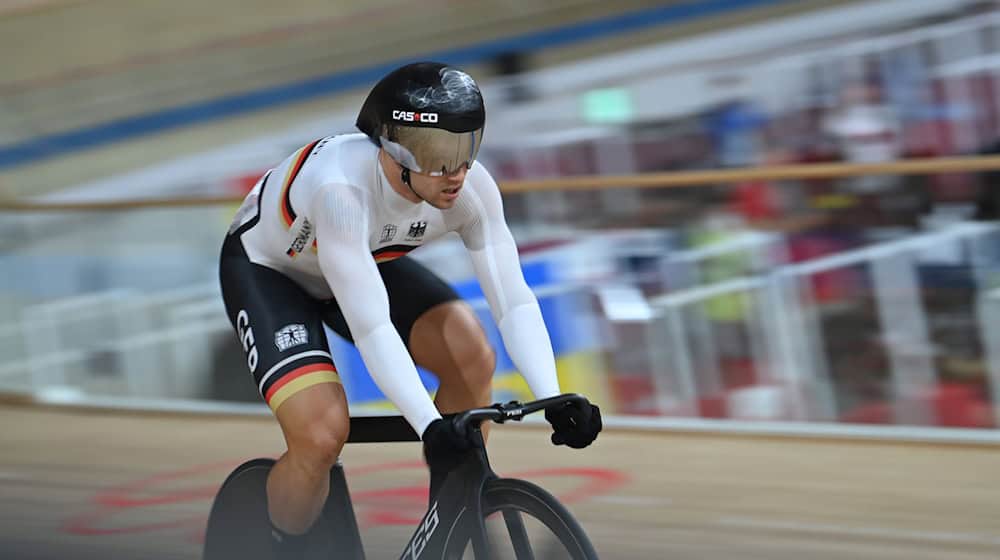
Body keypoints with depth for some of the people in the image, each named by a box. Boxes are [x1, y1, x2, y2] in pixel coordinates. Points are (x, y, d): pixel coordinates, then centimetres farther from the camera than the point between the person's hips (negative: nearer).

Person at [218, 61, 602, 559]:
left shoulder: (471, 188, -26)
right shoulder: (341, 187, -42)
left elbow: (513, 299, -28)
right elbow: (370, 327, -46)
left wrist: (553, 400, -41)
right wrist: (429, 426, -53)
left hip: (368, 260, 5)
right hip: (267, 269, -5)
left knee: (472, 357, -20)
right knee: (321, 436, -25)